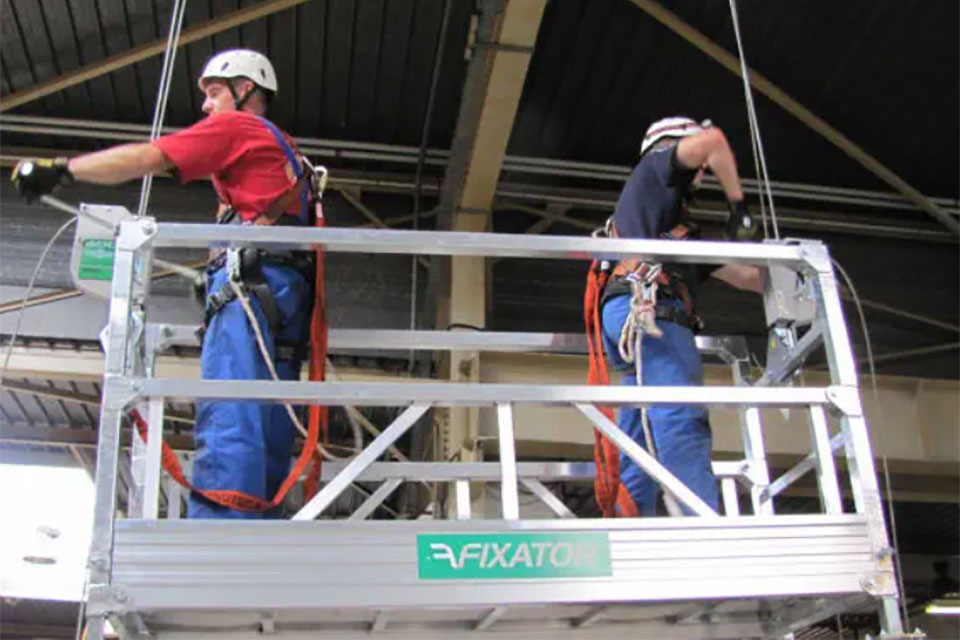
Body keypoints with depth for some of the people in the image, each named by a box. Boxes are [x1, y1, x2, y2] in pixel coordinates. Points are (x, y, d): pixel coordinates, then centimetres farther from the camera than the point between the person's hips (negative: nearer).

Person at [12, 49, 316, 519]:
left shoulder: (237, 126, 9)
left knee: (226, 426, -19)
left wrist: (60, 169, 9)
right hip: (289, 295, 8)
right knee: (265, 437, 2)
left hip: (253, 284, -8)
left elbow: (146, 158, 2)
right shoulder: (285, 151, 32)